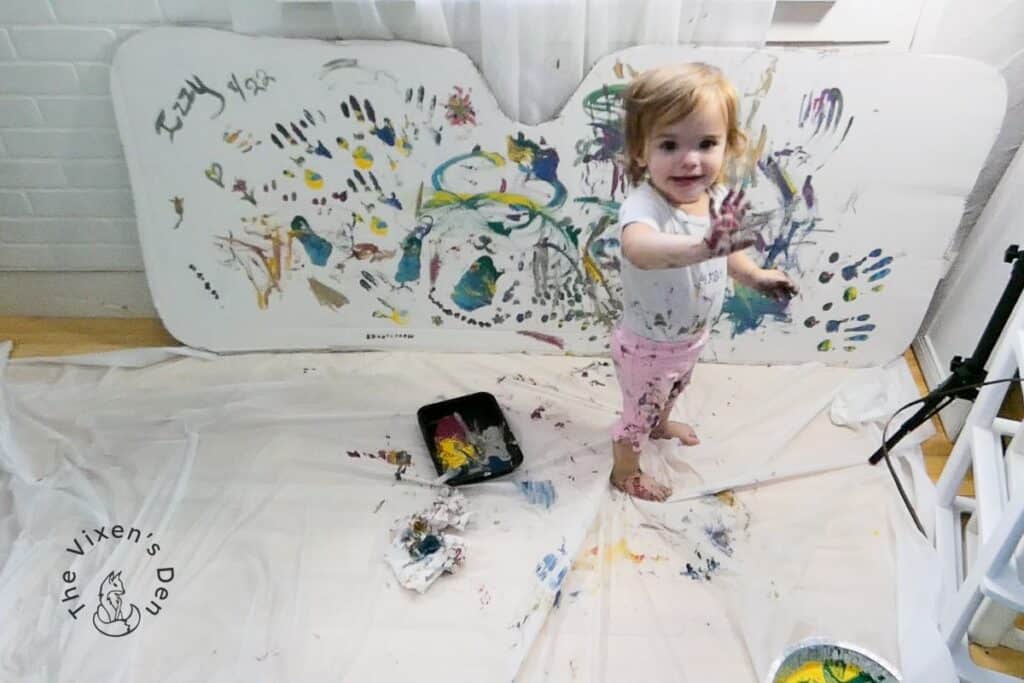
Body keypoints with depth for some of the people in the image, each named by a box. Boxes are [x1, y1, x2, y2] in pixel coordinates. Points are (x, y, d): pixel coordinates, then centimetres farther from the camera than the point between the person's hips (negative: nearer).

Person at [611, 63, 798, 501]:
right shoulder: (644, 206, -40)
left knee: (671, 391, 36)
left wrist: (755, 275, 11)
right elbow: (638, 248, -66)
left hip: (692, 335, 7)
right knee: (638, 413, 19)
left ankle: (660, 424, 68)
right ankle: (625, 472, 47)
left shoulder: (717, 199, -16)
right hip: (649, 346, -7)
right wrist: (701, 246, -81)